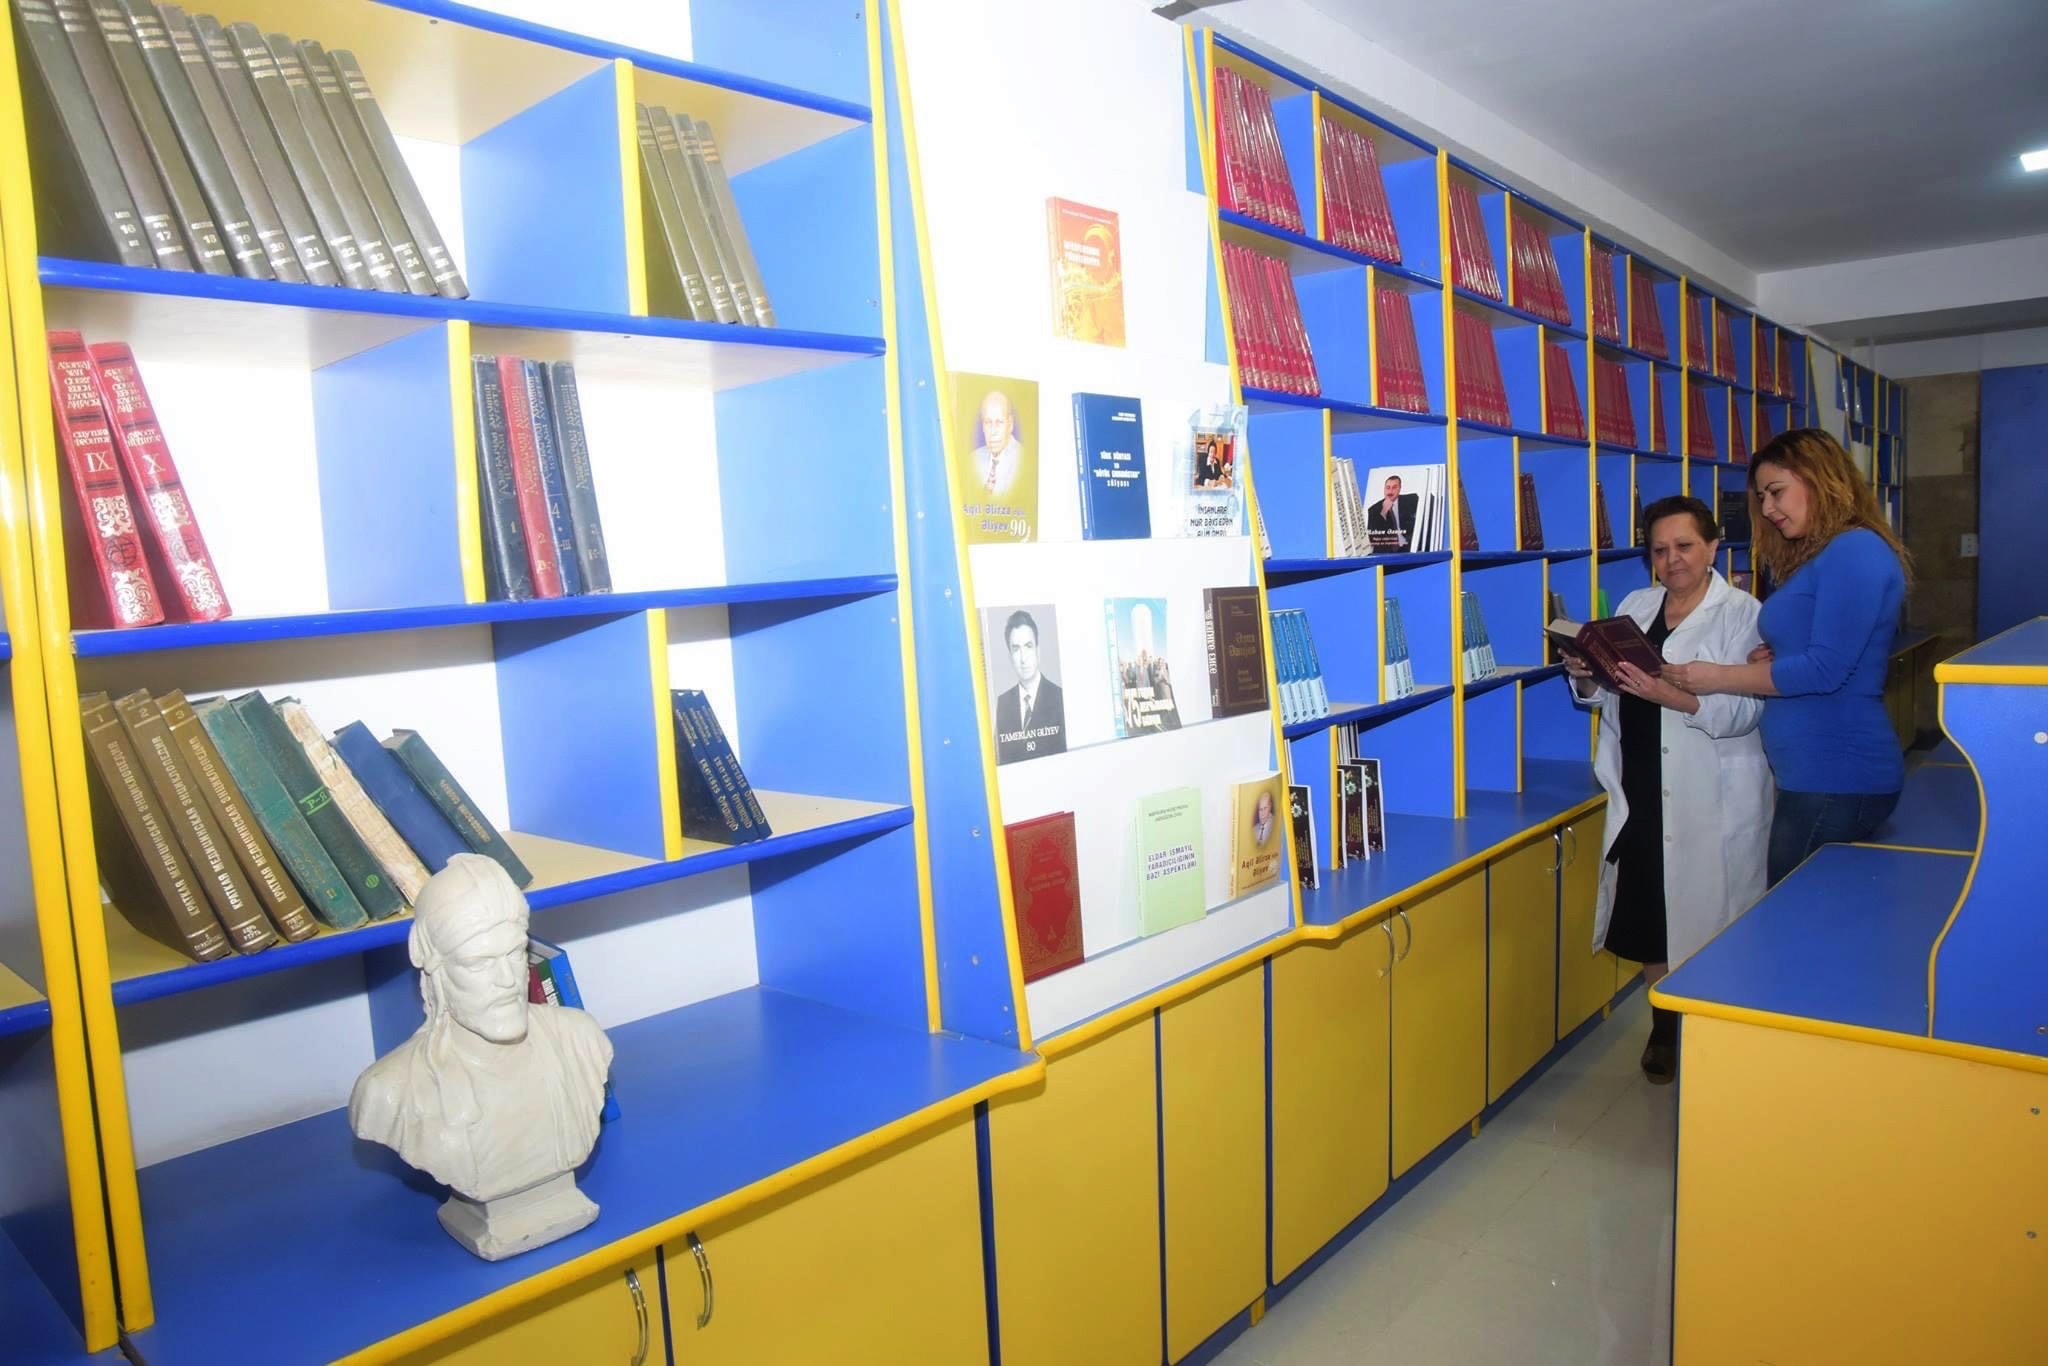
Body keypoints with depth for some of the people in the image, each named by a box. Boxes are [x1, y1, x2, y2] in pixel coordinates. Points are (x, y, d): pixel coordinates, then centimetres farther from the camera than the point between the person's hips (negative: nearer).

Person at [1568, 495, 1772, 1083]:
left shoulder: (1742, 614, -4)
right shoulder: (1635, 606, 12)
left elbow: (1743, 710, -17)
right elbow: (1609, 697, 15)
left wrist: (1672, 695, -31)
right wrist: (1586, 677, -7)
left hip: (1712, 802, -4)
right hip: (1641, 793, 5)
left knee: (1707, 914, 0)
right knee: (1649, 912, 9)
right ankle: (1663, 1024, 27)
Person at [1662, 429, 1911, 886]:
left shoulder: (1855, 552, -12)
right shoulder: (1817, 557, 18)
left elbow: (1825, 669, -19)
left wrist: (1720, 678, -12)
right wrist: (1769, 663, 0)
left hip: (1835, 777, -9)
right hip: (1814, 772, 9)